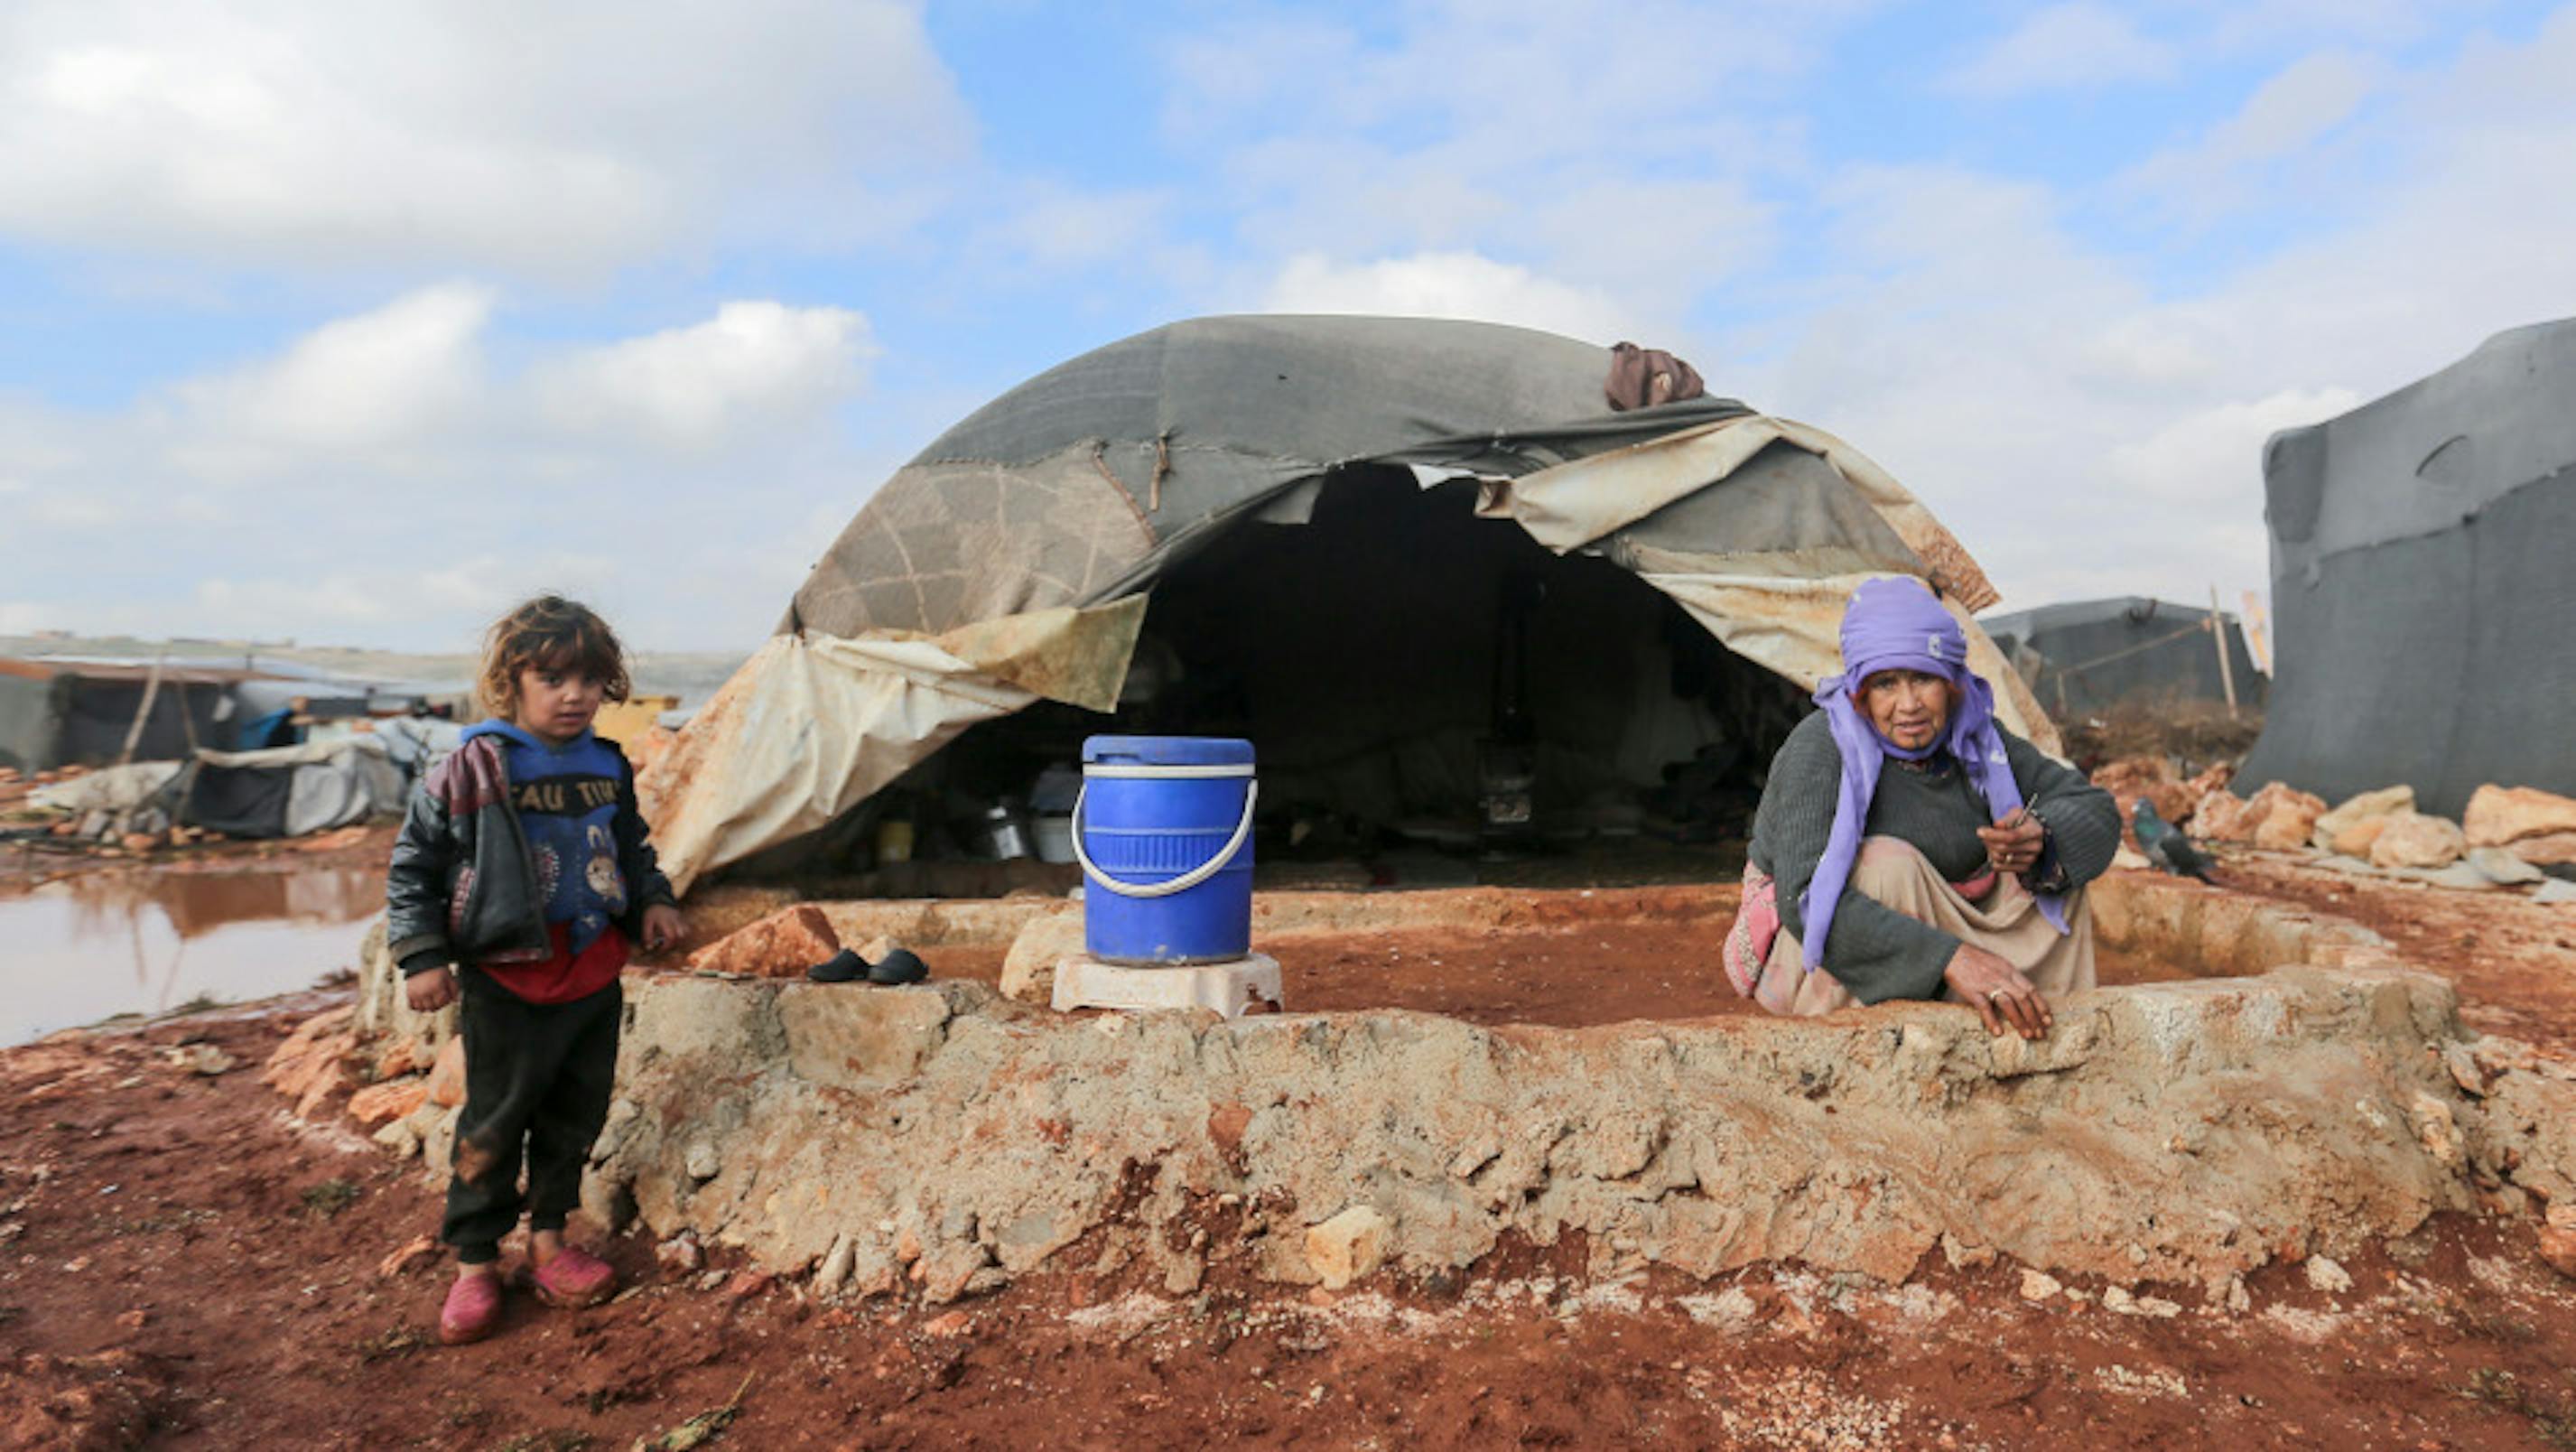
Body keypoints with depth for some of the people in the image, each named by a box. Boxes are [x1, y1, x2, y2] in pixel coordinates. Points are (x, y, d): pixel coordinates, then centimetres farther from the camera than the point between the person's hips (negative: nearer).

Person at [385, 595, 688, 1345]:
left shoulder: (608, 768, 5)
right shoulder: (472, 768, -11)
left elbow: (631, 850, 23)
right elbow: (414, 863, -5)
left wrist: (652, 903, 8)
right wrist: (422, 956, -9)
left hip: (594, 974, 5)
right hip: (507, 980, -5)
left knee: (576, 1115, 13)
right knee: (495, 1121, 4)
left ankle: (548, 1238, 30)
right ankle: (474, 1262, 19)